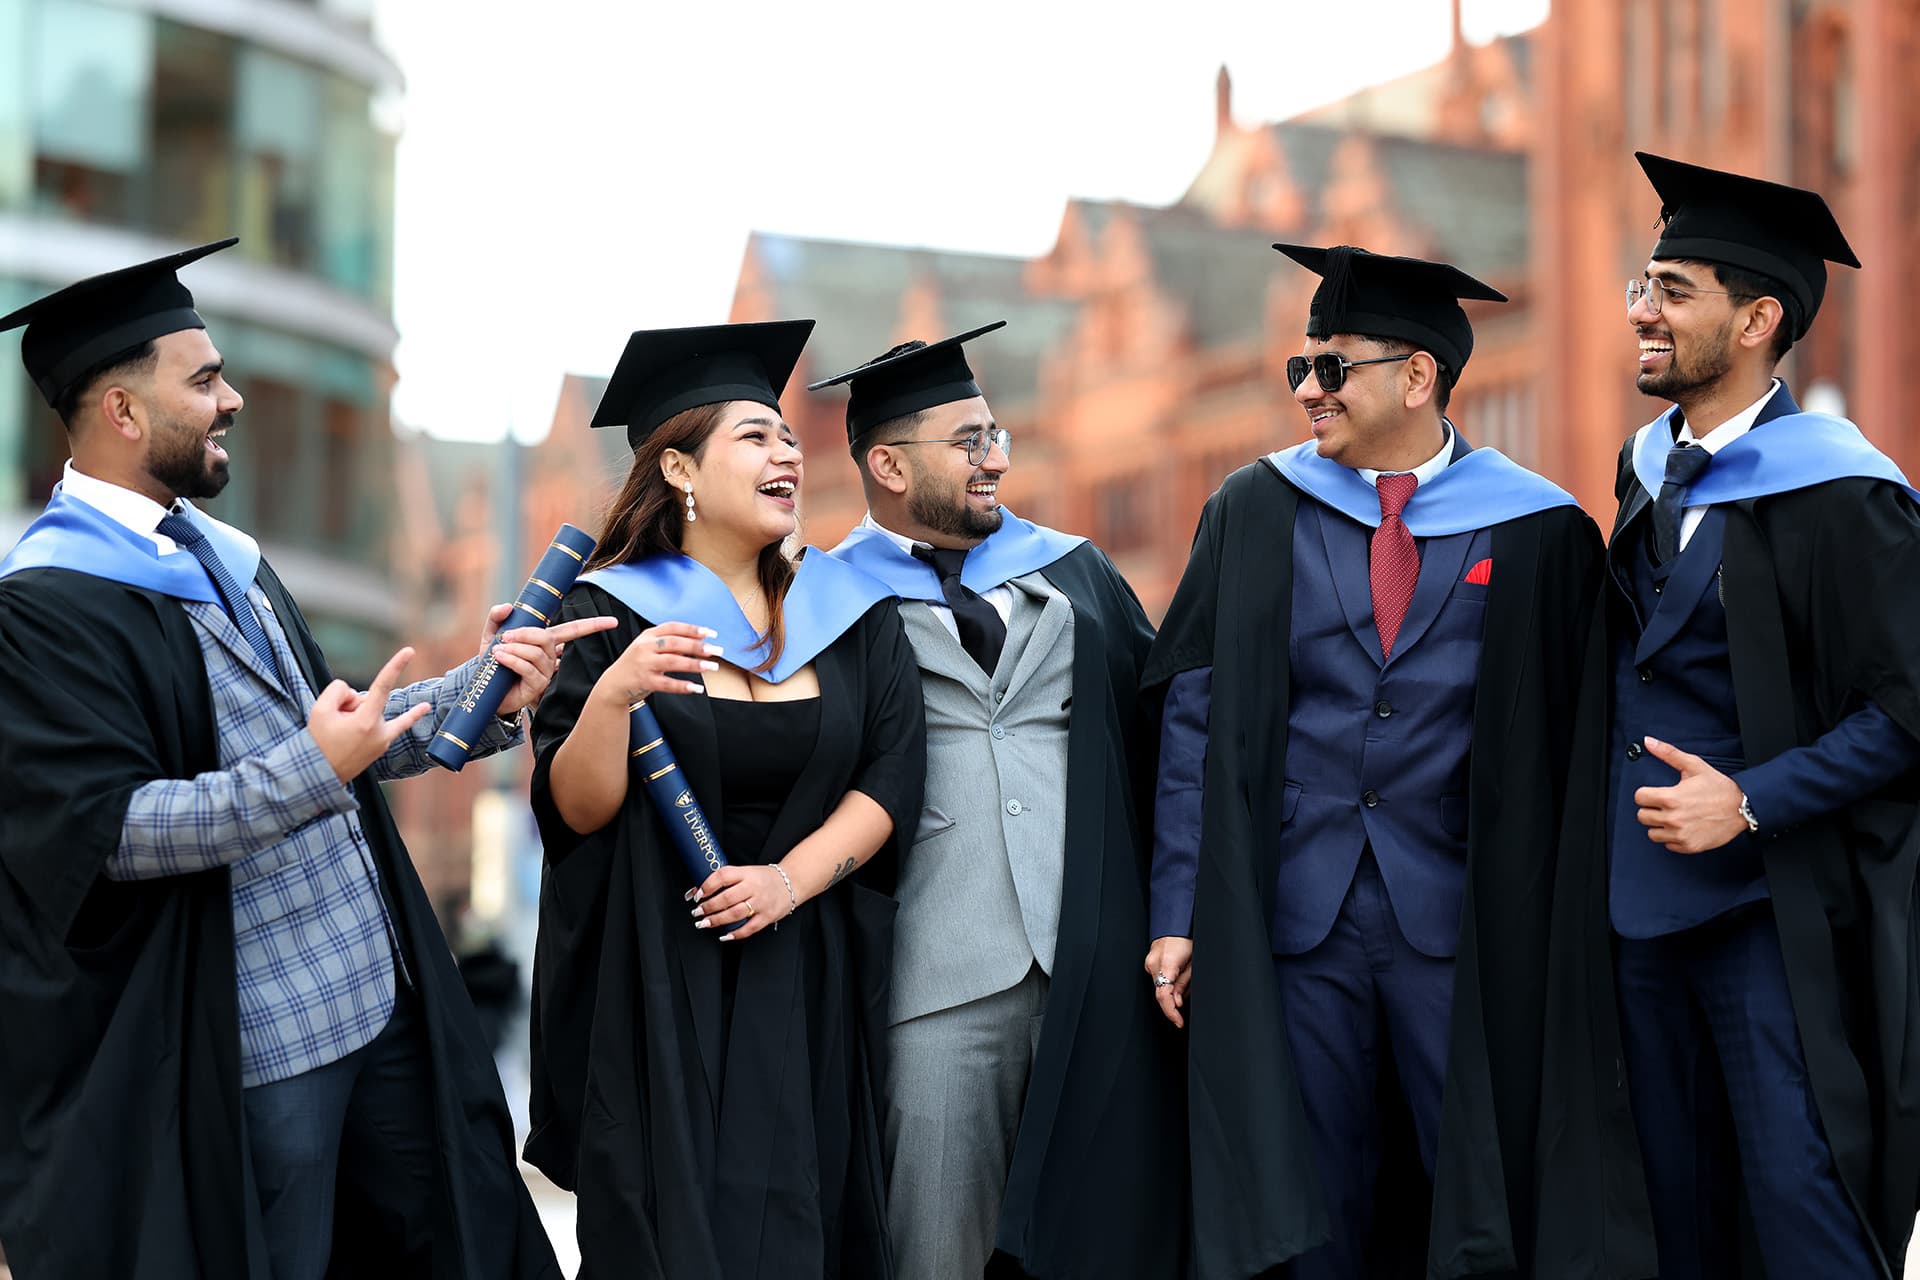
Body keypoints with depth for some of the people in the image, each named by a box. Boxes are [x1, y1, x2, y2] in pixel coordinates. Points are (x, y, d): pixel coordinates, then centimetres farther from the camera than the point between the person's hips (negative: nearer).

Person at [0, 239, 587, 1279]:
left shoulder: (221, 556, 13)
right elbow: (103, 827, -21)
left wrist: (479, 689, 4)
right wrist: (314, 770, -26)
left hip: (380, 995, 8)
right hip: (246, 1047, -8)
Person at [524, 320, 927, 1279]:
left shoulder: (848, 612, 7)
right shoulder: (611, 614, -3)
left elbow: (893, 774, 0)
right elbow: (573, 813, -9)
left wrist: (792, 878, -14)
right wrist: (611, 698, -27)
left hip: (806, 982, 3)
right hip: (655, 987, -2)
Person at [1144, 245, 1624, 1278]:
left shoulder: (1539, 533, 0)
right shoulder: (1253, 511, 5)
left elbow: (1572, 746, 1)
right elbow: (1196, 717, 2)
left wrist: (1570, 938, -3)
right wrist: (1178, 914, -4)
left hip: (1467, 922, -1)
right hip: (1291, 914, 2)